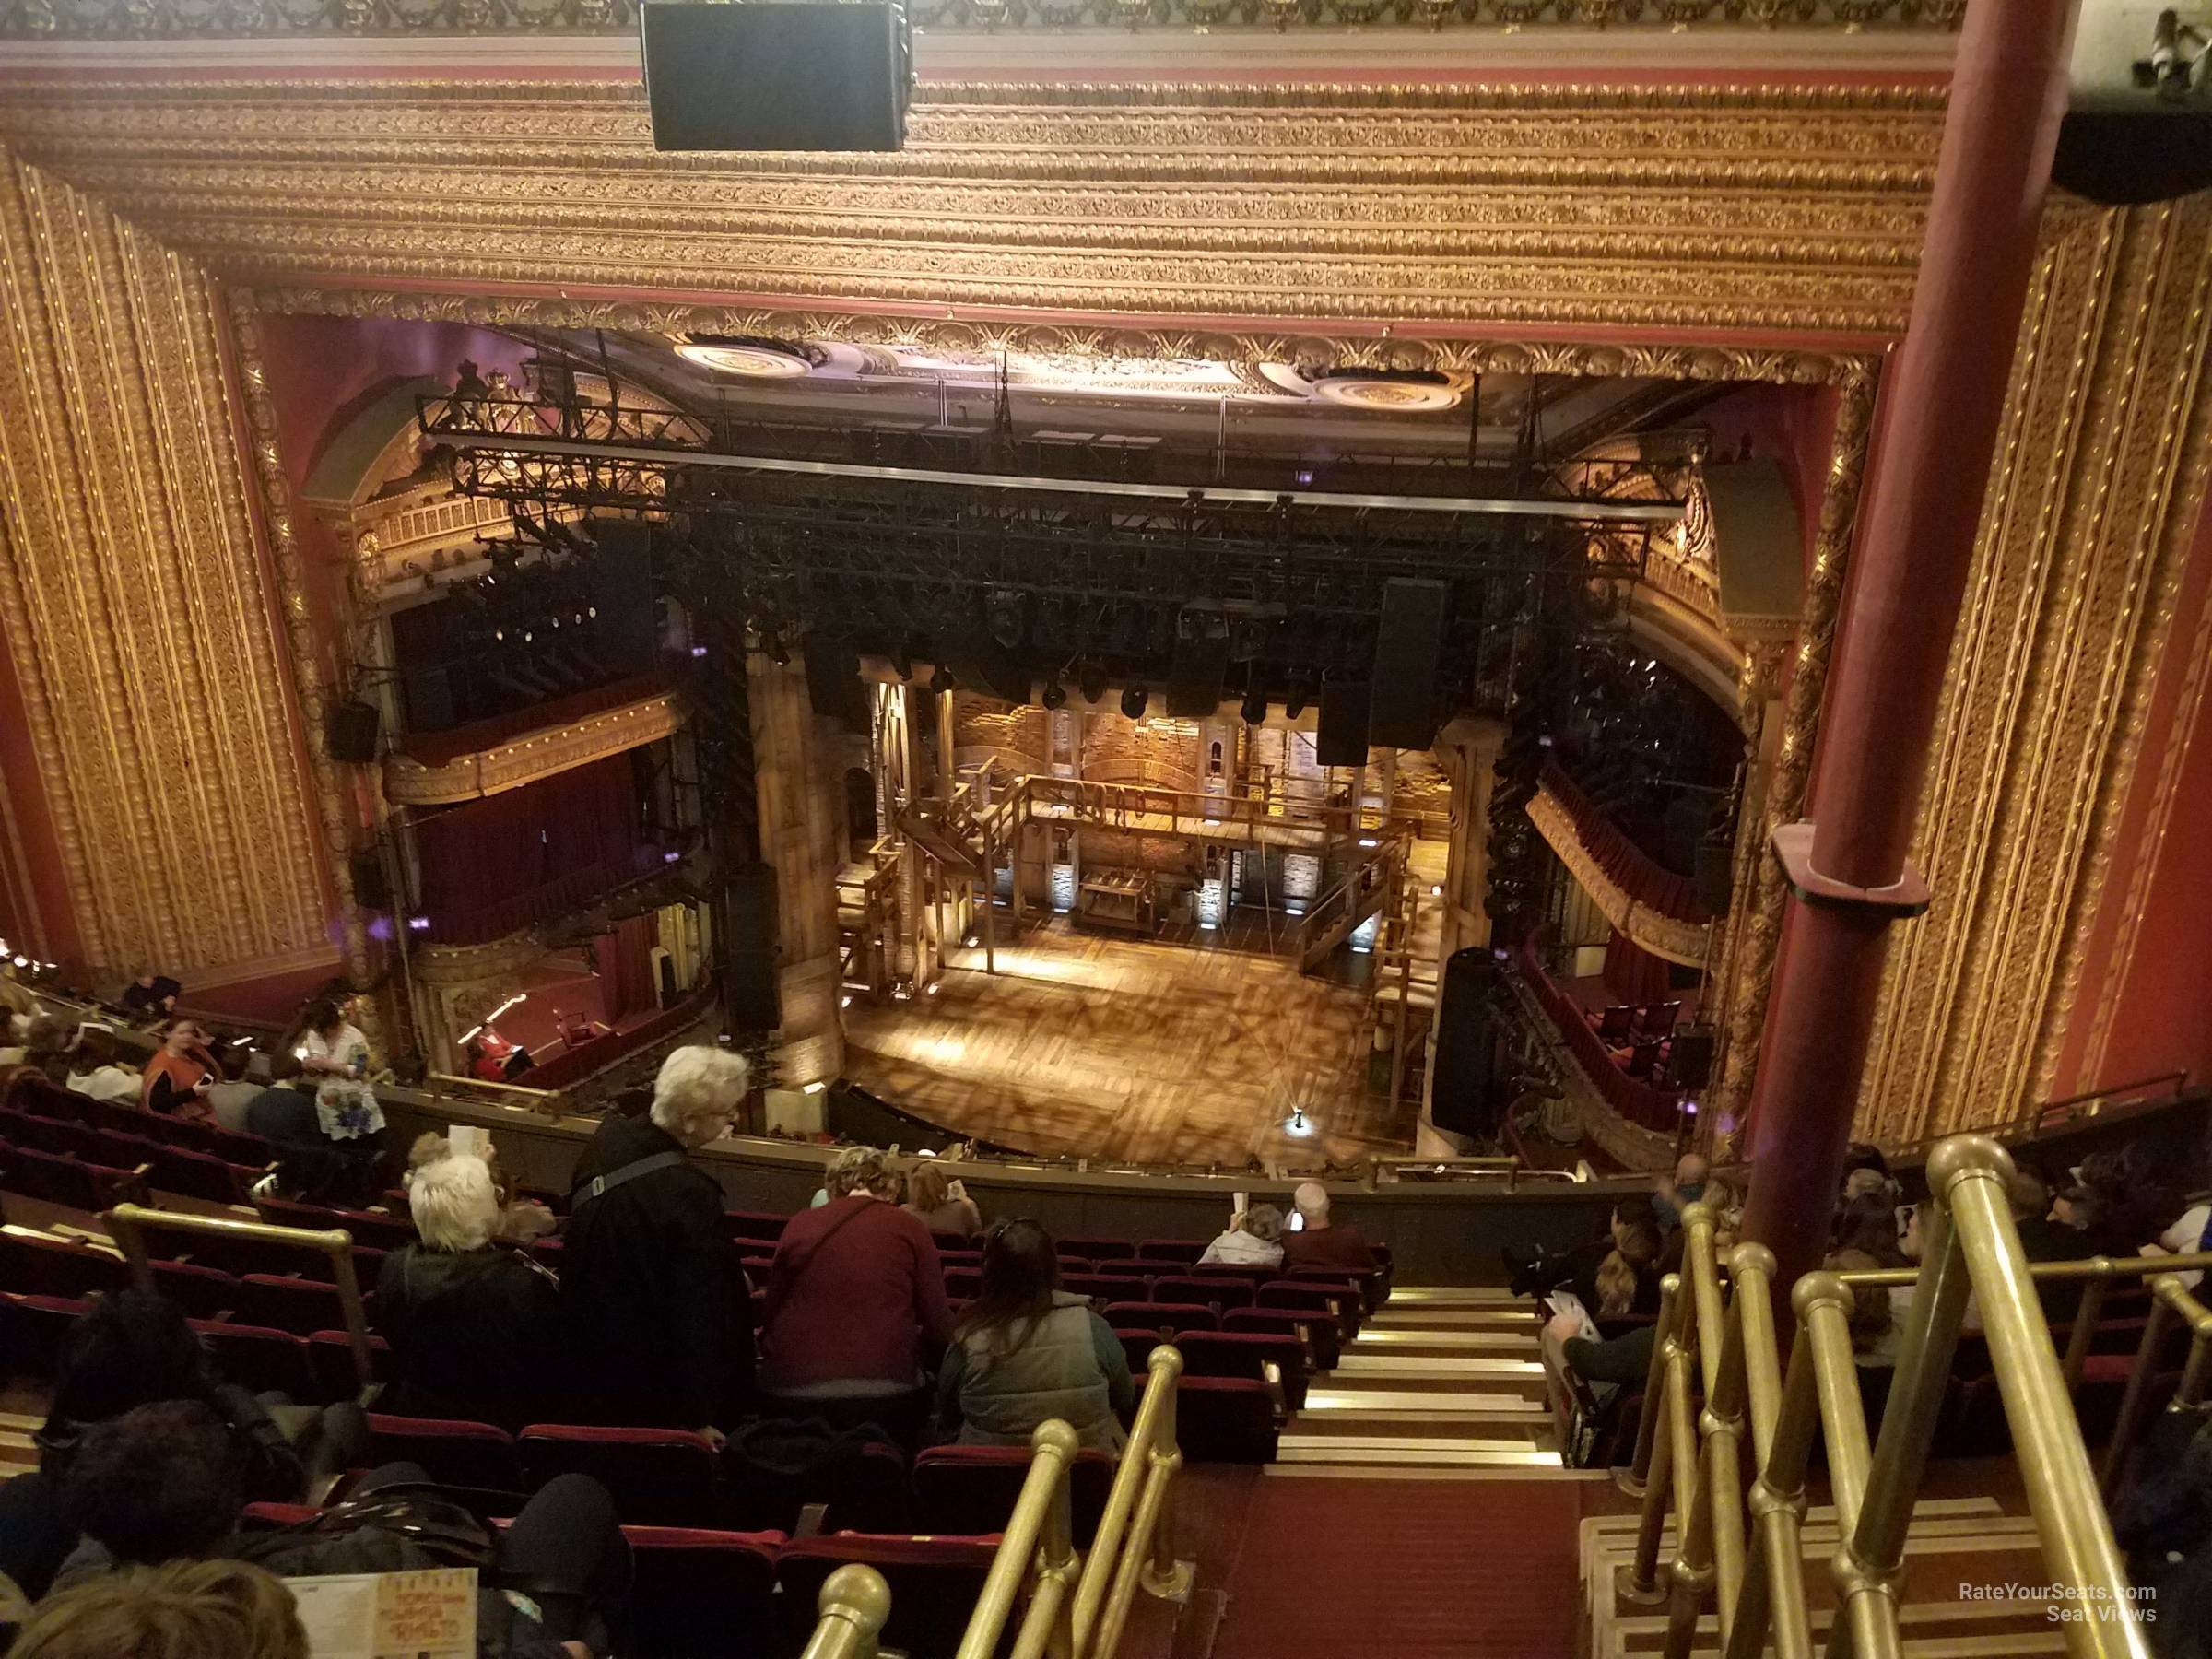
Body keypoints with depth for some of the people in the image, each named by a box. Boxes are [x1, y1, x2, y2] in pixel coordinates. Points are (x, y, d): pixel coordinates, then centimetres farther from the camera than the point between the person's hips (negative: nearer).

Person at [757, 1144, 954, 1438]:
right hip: (883, 1394, -2)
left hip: (792, 1392, 2)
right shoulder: (908, 1228, 1)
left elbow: (770, 1315, 15)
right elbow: (939, 1328, -1)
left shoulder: (798, 1226, 6)